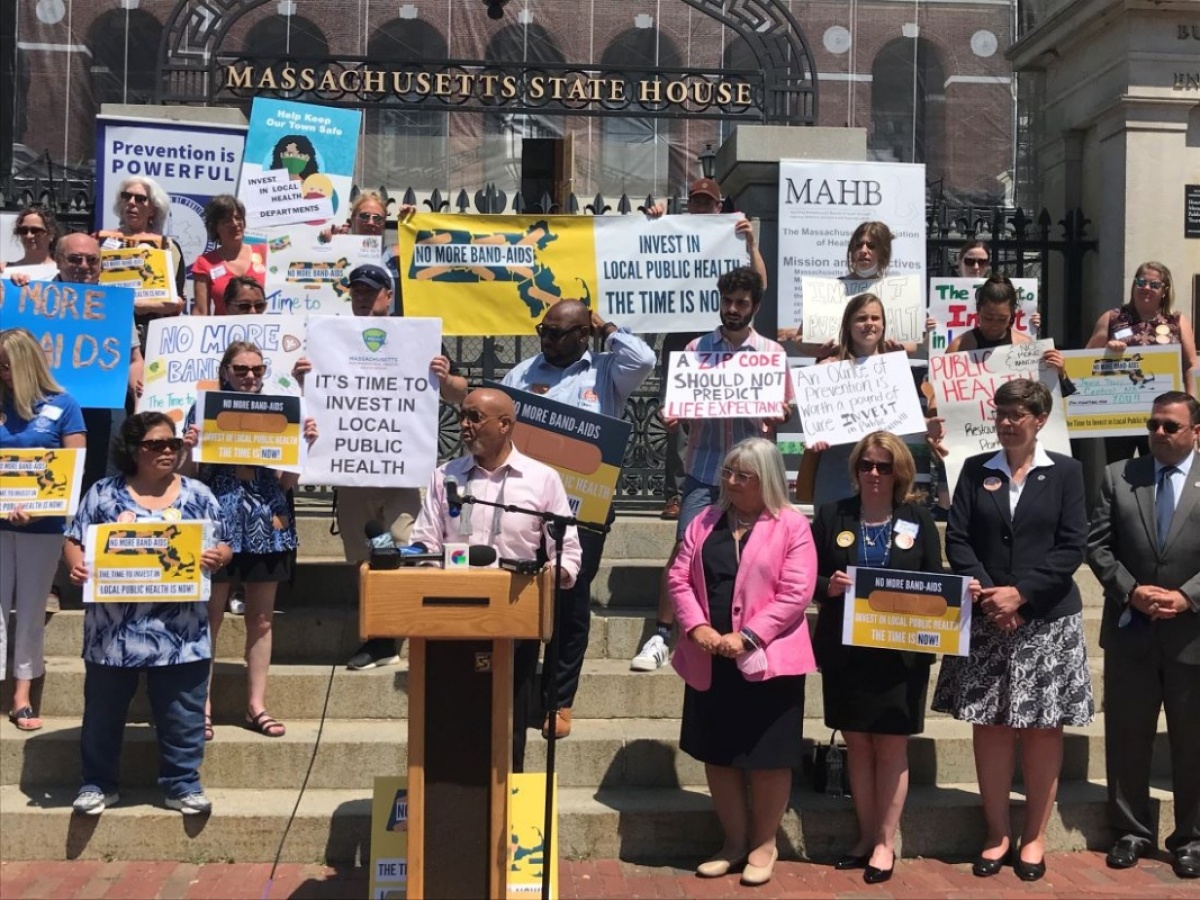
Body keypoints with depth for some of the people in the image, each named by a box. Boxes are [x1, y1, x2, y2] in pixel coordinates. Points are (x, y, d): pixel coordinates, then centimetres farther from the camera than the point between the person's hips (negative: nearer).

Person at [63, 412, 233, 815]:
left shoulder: (197, 494, 4)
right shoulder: (103, 493, 2)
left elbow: (223, 547, 6)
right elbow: (74, 541, 4)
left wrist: (216, 558, -16)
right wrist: (77, 566, -17)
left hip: (180, 631, 0)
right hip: (114, 628, 0)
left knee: (182, 714, 6)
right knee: (104, 711, 12)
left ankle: (183, 784, 19)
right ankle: (98, 783, 27)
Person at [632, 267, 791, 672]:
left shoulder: (771, 352, 6)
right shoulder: (698, 347, 6)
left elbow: (785, 408, 10)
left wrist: (775, 418, -12)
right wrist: (672, 417, -13)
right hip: (703, 467, 0)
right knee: (684, 547, -7)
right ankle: (660, 637, -2)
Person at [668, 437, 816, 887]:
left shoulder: (792, 526, -5)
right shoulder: (705, 521, 10)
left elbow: (796, 593, -12)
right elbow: (679, 577, 6)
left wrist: (747, 637, -18)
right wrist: (696, 626, -10)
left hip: (765, 660, -5)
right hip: (709, 661, 5)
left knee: (767, 757, 4)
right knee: (717, 754, 12)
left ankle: (764, 844, 22)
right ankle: (733, 840, 28)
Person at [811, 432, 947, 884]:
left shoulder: (919, 518, 3)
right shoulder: (832, 515, 3)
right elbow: (808, 575, 3)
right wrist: (828, 586, -18)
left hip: (900, 651, -1)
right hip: (845, 650, 1)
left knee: (891, 746, 5)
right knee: (857, 743, 9)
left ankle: (886, 841, 15)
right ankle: (866, 835, 22)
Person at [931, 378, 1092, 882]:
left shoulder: (1065, 472, 2)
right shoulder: (976, 471, 7)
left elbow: (1072, 546, -5)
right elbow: (957, 538, 1)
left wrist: (1021, 593, -14)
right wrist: (985, 592, -13)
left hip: (1047, 621, -1)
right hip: (985, 618, 2)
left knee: (1042, 727, 4)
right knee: (989, 724, 4)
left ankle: (1034, 836, 16)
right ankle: (996, 833, 16)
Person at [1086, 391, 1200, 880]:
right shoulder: (1118, 476, 6)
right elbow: (1097, 545, 2)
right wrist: (1131, 591, -11)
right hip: (1130, 629, 2)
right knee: (1127, 737, 9)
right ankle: (1132, 831, 23)